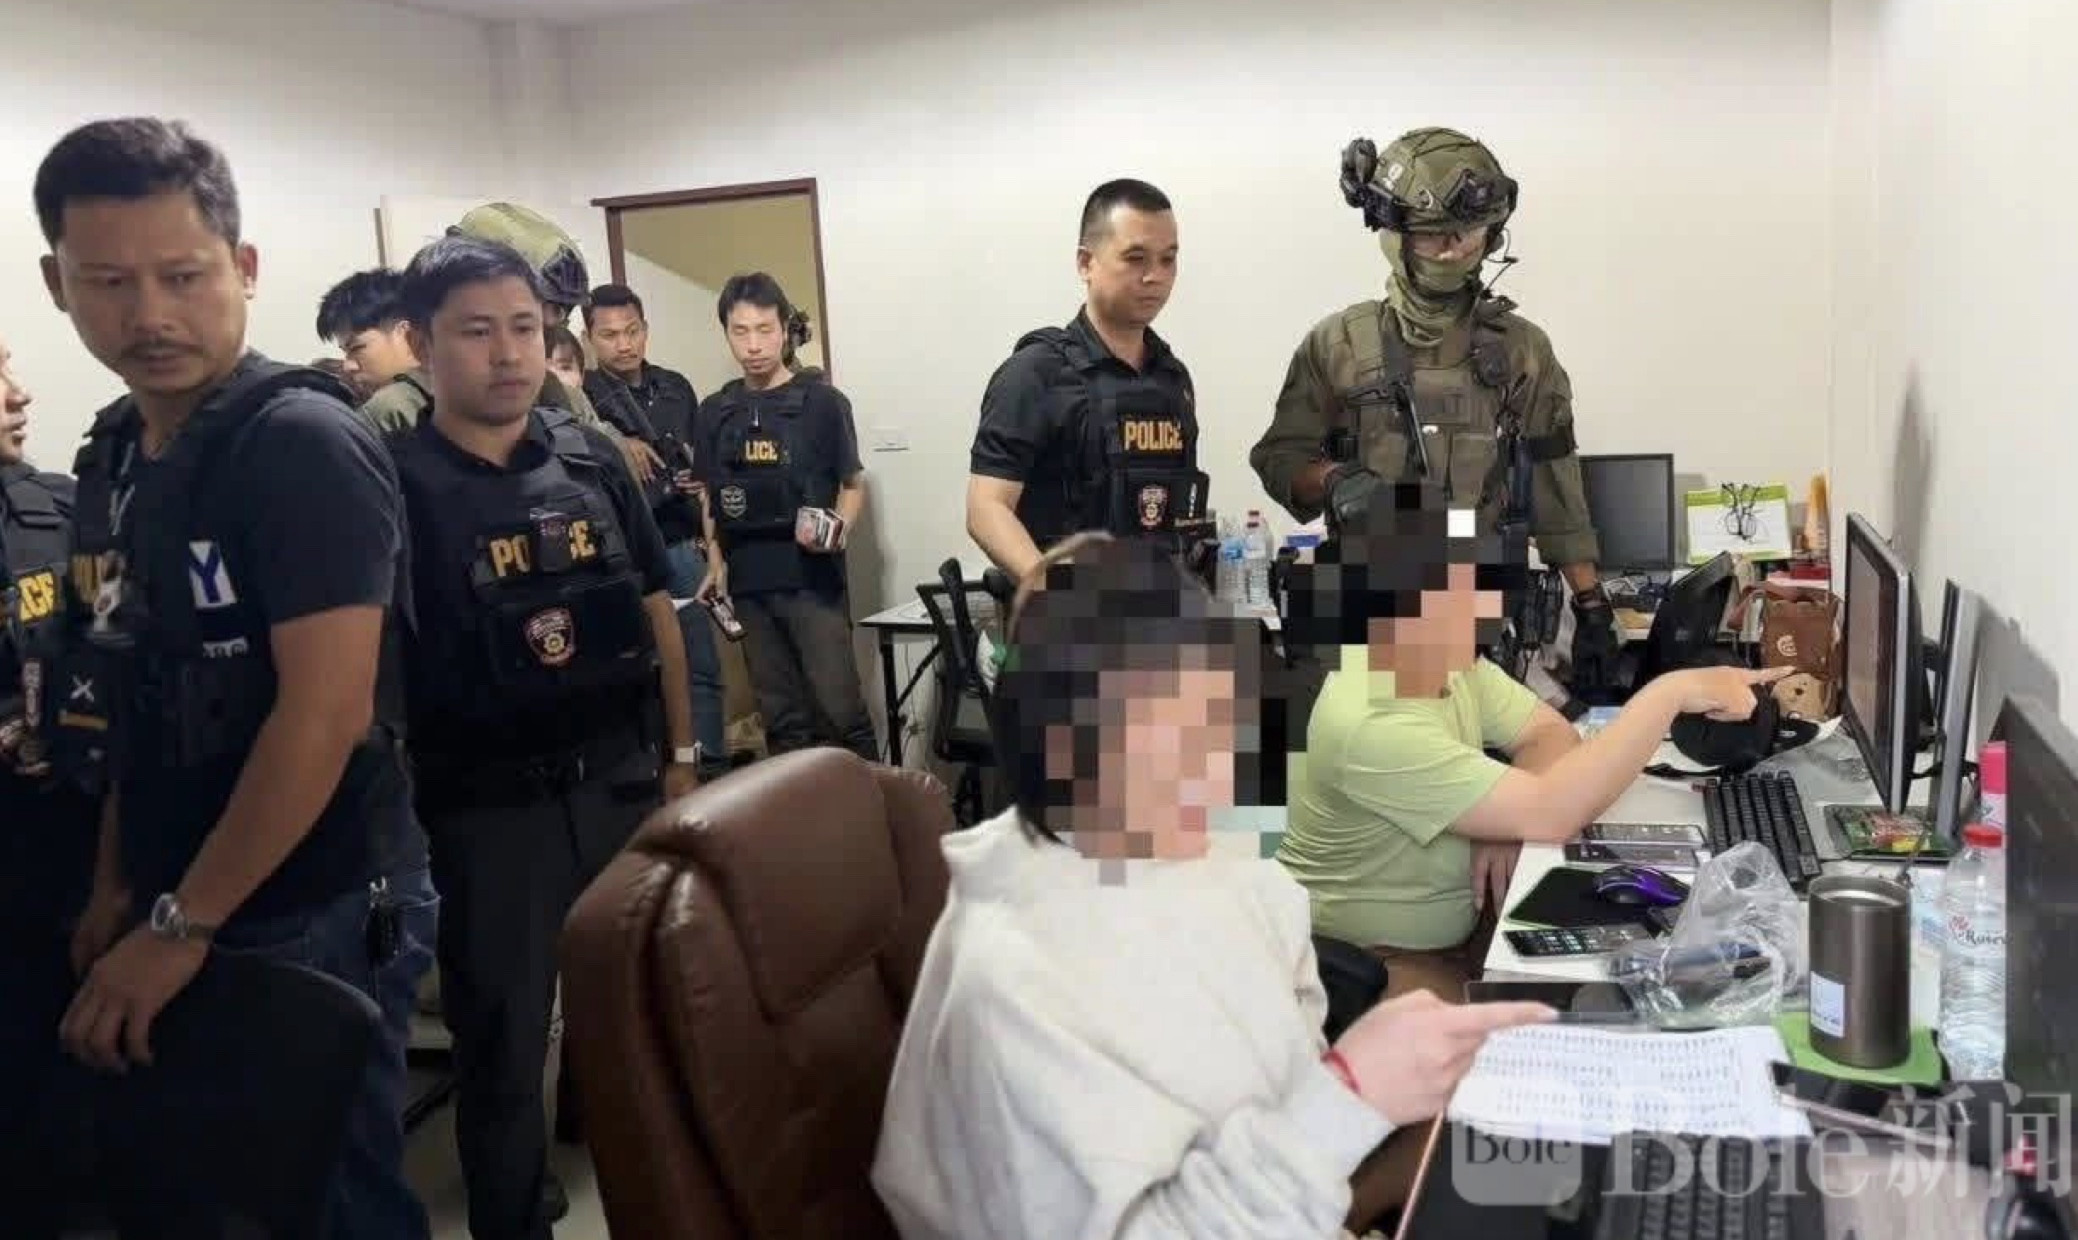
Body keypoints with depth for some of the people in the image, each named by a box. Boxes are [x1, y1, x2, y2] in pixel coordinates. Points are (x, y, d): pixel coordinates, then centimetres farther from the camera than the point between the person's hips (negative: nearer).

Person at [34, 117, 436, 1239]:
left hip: (315, 913, -7)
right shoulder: (110, 456, 6)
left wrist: (180, 925, -18)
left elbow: (327, 712, -24)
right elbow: (143, 703, 13)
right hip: (173, 908, 7)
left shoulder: (305, 443, -18)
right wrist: (117, 888, 10)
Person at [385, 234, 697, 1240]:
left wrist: (680, 753, 10)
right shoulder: (393, 485, -8)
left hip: (622, 778, 4)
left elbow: (656, 610, 10)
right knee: (503, 1039, 10)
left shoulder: (590, 459, 2)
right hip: (488, 808, -3)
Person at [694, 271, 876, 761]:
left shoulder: (823, 403, -2)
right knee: (781, 717, 10)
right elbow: (710, 498, 16)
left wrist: (836, 532, -15)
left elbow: (853, 484, 4)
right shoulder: (713, 413, 9)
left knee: (840, 706, -7)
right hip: (749, 585, 4)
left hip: (813, 580, -3)